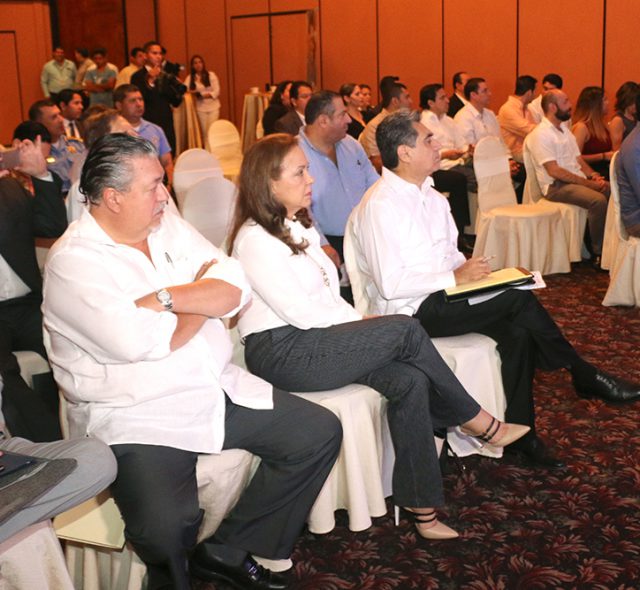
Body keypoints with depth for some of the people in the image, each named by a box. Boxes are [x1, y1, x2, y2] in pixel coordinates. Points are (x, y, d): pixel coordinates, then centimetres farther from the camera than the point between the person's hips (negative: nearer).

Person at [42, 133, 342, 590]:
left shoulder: (168, 227, 9)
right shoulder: (74, 262, -12)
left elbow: (236, 291, -1)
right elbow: (138, 342, -25)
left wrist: (164, 298, -17)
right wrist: (204, 301, -7)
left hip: (220, 389, 8)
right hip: (137, 419, -7)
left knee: (321, 433, 1)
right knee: (164, 527, -32)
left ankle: (226, 552, 10)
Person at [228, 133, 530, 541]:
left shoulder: (299, 227, 18)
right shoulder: (255, 240, -12)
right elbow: (299, 312, -17)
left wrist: (361, 324, -1)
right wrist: (362, 323, -9)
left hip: (314, 339, 9)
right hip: (281, 353, -9)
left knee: (410, 381, -16)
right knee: (405, 330, -19)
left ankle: (422, 509, -14)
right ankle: (479, 422, -2)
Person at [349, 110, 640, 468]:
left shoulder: (432, 196, 14)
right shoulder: (380, 206, -15)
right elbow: (390, 284, -21)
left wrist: (470, 271, -2)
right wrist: (455, 278, -19)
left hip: (443, 295, 8)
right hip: (409, 310, -8)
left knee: (517, 332, -17)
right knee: (519, 298, -20)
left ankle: (520, 433, -5)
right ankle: (583, 375, 0)